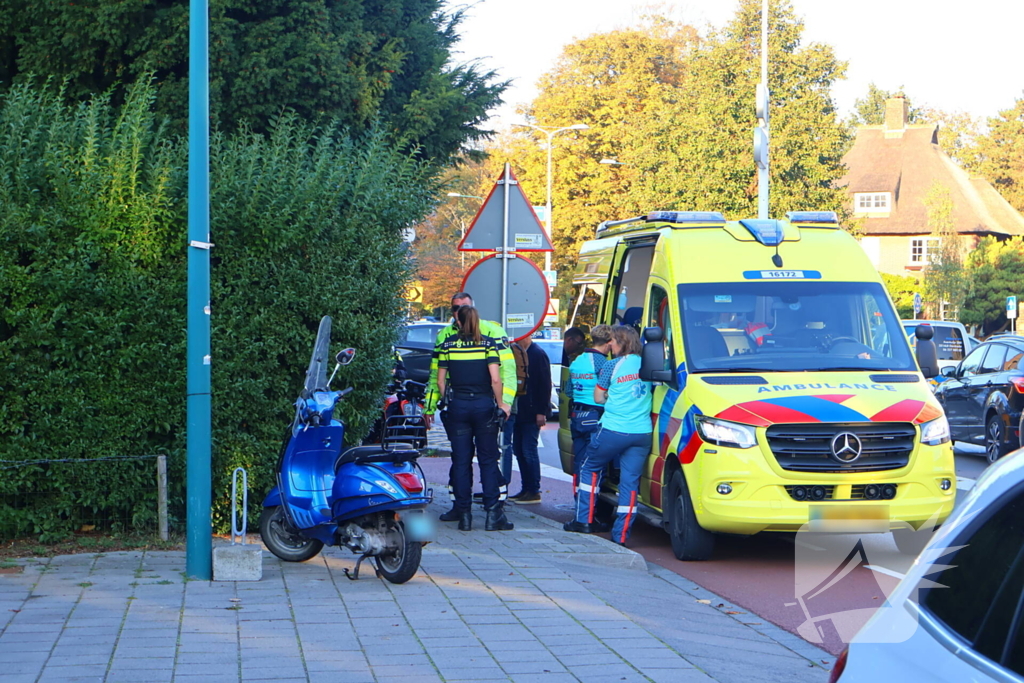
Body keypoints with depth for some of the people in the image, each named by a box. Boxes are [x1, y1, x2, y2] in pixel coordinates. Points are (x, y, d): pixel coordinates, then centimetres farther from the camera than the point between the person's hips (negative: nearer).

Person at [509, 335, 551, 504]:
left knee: (528, 450, -7)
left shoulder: (537, 354, -11)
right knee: (518, 449, 10)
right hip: (520, 412, 9)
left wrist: (541, 412, -18)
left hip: (532, 412, -9)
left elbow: (545, 384, -14)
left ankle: (534, 492, -1)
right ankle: (526, 489, 17)